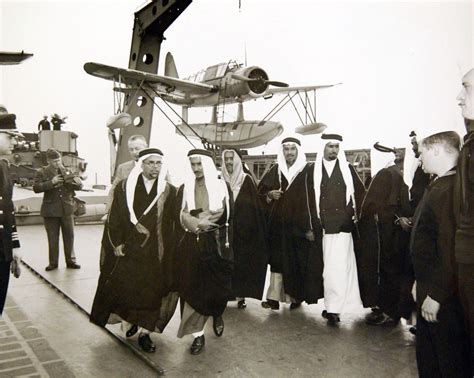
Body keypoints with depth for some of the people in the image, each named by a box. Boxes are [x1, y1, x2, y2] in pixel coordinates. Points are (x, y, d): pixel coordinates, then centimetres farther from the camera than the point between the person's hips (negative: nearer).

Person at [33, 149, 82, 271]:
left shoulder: (66, 171, 10)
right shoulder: (42, 172, 2)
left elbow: (79, 185, 8)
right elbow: (36, 188, -11)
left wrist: (74, 181, -14)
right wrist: (51, 182, -20)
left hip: (67, 209, 2)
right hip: (51, 210, -2)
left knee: (69, 236, 7)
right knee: (52, 238, 6)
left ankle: (70, 261, 18)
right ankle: (53, 262, 16)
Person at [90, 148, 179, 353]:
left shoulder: (170, 191, -1)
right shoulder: (124, 188, 0)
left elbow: (175, 225, -1)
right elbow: (114, 219, 1)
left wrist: (171, 251, -5)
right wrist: (116, 243, -6)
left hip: (156, 253, 0)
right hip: (128, 250, 1)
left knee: (151, 292, 5)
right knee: (122, 287, 7)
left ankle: (144, 332, 19)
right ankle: (131, 320, 32)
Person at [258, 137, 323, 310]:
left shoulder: (309, 171, -2)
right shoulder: (275, 171, 9)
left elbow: (313, 200, -8)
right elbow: (260, 192, 16)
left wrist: (311, 227, -14)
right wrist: (269, 195, -7)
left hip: (300, 226, -3)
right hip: (278, 225, 3)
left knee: (299, 262, 3)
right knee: (277, 261, 1)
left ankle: (296, 296, 17)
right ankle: (274, 297, 4)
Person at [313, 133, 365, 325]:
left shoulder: (347, 168, 6)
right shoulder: (312, 170, 5)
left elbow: (360, 191, 14)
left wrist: (358, 214, 6)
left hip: (342, 225, -1)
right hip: (322, 227, 1)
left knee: (338, 266, -7)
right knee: (329, 267, 7)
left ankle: (333, 308, 0)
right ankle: (332, 305, 18)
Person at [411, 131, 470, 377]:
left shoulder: (450, 189, -22)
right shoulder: (439, 186, 9)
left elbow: (451, 248, -27)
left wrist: (436, 295, -22)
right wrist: (422, 282, 15)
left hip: (443, 294, -9)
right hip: (430, 285, 9)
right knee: (427, 356, 22)